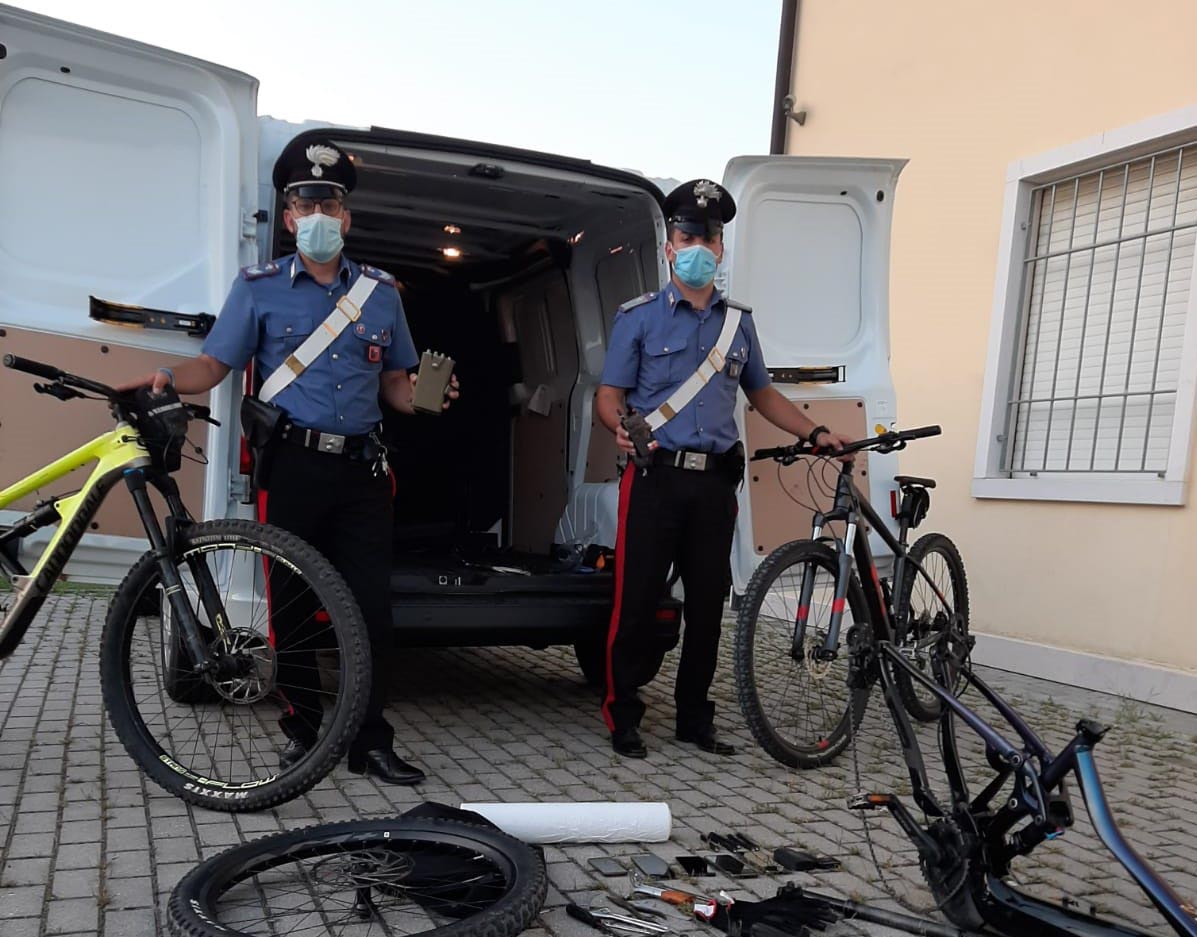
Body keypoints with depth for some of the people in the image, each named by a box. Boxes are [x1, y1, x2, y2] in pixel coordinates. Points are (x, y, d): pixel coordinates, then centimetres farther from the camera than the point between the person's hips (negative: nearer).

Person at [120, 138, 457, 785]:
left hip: (362, 467, 2)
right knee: (292, 603, 4)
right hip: (292, 464, -1)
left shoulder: (381, 292, 14)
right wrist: (168, 379, -16)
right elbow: (213, 365, 4)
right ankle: (303, 729, 20)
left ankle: (369, 739, 10)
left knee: (371, 605, -1)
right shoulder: (259, 287, 9)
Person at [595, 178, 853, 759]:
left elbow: (761, 393, 23)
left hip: (715, 480, 4)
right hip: (655, 477, -4)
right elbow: (610, 395, -1)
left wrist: (815, 434, 14)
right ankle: (622, 717, 14)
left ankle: (694, 719, 23)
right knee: (637, 600, -2)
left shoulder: (738, 322, 16)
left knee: (707, 604, 8)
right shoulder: (639, 317, 3)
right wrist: (623, 428, -23)